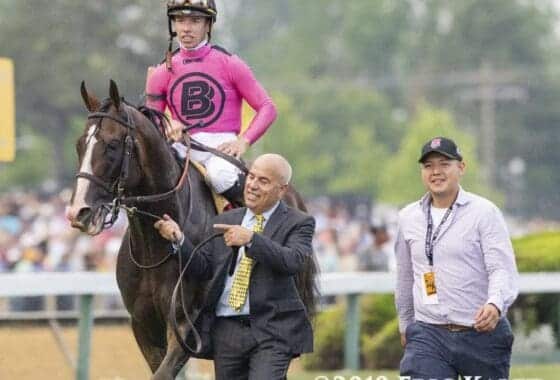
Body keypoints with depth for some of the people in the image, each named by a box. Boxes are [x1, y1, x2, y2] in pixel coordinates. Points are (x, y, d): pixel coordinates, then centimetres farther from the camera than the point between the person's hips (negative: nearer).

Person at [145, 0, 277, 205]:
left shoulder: (229, 63, 2)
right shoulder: (162, 73, 10)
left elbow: (267, 108, 0)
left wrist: (244, 141, -14)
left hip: (222, 143, -3)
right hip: (184, 145, 3)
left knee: (220, 176, -36)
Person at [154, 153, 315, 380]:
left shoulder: (298, 223, 2)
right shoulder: (225, 221, 15)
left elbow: (295, 261, -17)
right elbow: (202, 269, 10)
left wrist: (251, 239, -27)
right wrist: (179, 240, -7)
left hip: (271, 330, -5)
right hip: (226, 330, 5)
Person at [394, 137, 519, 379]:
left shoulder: (484, 211, -4)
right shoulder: (408, 217, 11)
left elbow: (503, 269, -13)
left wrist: (495, 304, -32)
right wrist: (405, 325, 29)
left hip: (483, 333, -3)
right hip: (427, 334, 3)